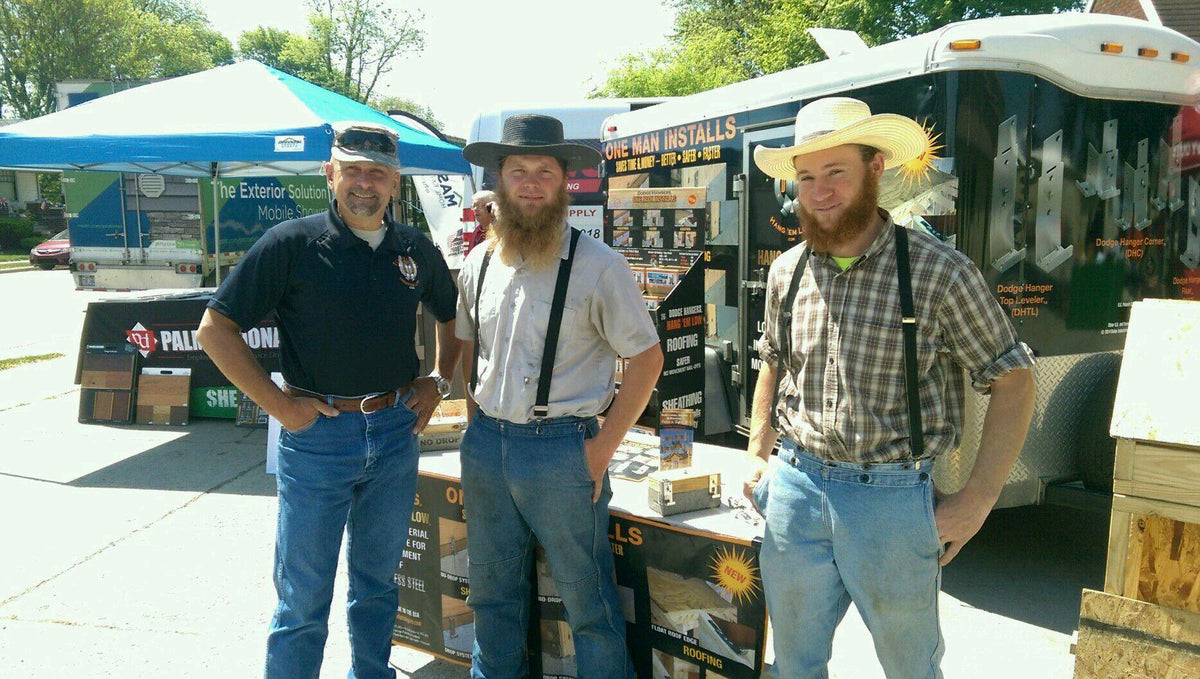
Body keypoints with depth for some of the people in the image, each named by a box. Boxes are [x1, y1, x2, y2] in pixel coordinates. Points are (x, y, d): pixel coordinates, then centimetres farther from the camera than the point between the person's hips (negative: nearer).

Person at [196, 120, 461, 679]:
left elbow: (450, 316, 23)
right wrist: (277, 403, -12)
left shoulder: (415, 248, 5)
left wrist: (439, 382, 9)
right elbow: (215, 328, -7)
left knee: (377, 581, 20)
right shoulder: (293, 244, -8)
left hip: (397, 430, 4)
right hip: (317, 431, -4)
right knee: (303, 596, 6)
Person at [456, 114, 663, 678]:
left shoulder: (598, 266, -10)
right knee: (491, 591, 19)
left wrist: (603, 447, -10)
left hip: (562, 447, -5)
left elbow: (646, 357, -7)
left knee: (586, 599, 6)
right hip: (485, 445, 5)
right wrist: (476, 423, 10)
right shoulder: (479, 264, 6)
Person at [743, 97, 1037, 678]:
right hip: (795, 488, 4)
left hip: (893, 497, -3)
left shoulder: (939, 272, -11)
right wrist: (757, 454, 12)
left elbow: (1013, 380, -5)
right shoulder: (787, 272, 3)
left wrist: (977, 499, -10)